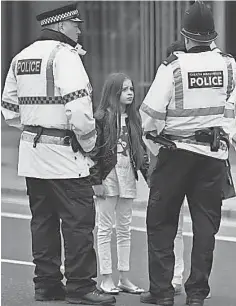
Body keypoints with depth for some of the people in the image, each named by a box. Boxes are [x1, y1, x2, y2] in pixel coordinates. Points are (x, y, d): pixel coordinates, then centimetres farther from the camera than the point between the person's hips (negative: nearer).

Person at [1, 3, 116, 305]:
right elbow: (78, 108, -21)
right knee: (79, 220, -3)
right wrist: (88, 143, -8)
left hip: (31, 153, 8)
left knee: (43, 219, 13)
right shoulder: (64, 55, -13)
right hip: (64, 155, -8)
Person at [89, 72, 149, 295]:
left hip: (127, 175, 6)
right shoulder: (101, 118, -9)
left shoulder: (133, 119, 9)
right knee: (105, 227, 1)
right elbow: (94, 151, -10)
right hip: (108, 174, -6)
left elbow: (140, 148, 13)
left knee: (124, 228, 10)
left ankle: (124, 278, 16)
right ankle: (106, 279, 5)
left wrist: (148, 173, 7)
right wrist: (96, 180, -13)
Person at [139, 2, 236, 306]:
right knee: (206, 221, 8)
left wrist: (153, 133, 9)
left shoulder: (173, 67, -12)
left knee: (161, 221, 8)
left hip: (177, 151, -3)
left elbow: (151, 113, -11)